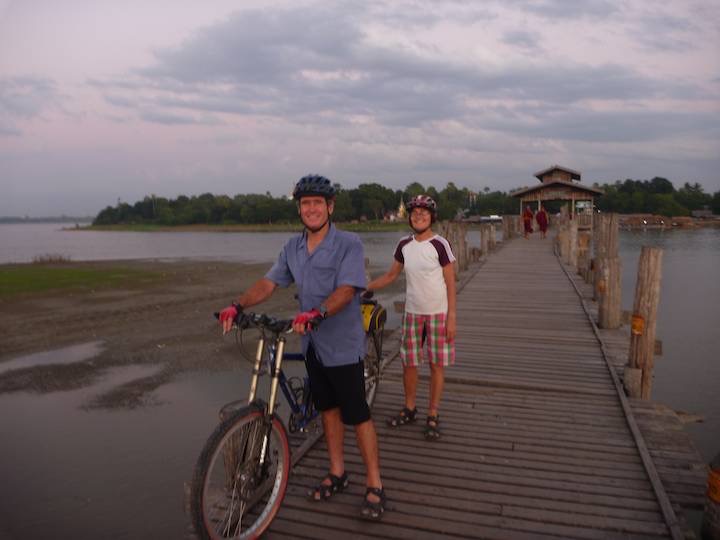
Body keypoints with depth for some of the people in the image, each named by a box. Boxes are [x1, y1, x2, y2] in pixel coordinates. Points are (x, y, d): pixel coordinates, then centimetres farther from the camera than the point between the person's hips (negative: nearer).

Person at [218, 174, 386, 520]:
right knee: (328, 409, 17)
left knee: (357, 415, 1)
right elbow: (268, 283, 2)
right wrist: (238, 306, -13)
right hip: (312, 344, 6)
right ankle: (337, 473, 34)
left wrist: (316, 313, -41)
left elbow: (346, 290, -25)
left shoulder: (348, 244, -13)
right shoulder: (293, 247, 6)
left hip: (343, 345, -6)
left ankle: (374, 485, 16)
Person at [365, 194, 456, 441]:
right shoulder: (404, 245, 2)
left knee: (437, 365, 4)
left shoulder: (440, 244, -11)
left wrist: (452, 317, -12)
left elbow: (450, 282, -9)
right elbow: (391, 275, 11)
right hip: (412, 312, 4)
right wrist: (364, 287, 2)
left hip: (438, 313, -4)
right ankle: (409, 409, 29)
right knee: (409, 363, 10)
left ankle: (433, 416, 18)